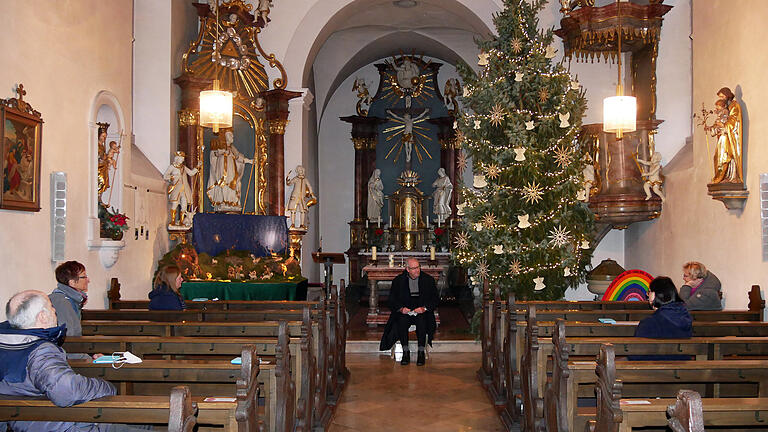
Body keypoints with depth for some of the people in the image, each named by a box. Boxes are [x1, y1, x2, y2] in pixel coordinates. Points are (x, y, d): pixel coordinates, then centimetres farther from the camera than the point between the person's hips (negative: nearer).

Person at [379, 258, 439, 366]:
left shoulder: (428, 279, 6)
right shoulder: (398, 280, 7)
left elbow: (435, 299, 4)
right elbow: (392, 300, 6)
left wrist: (424, 308, -13)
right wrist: (401, 308, -13)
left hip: (422, 312, -1)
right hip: (404, 311, 1)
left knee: (421, 319, -33)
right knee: (402, 320, -32)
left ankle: (421, 352, -24)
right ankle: (405, 352, -23)